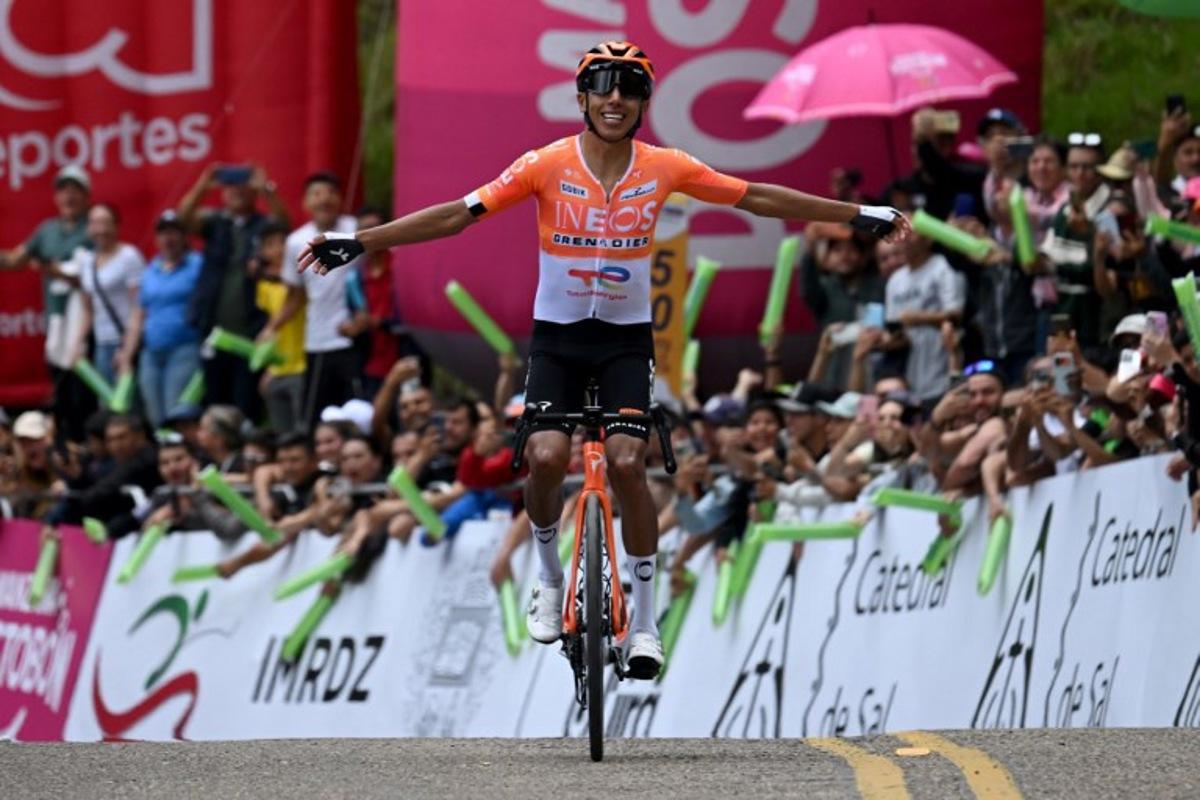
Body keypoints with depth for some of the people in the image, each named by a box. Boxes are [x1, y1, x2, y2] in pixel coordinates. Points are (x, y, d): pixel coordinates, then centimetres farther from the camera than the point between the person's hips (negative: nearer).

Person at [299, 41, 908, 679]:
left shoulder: (665, 169, -7)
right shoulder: (548, 166, -12)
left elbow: (757, 198, 0)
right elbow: (459, 213, -13)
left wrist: (859, 216, 1)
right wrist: (359, 243, -20)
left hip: (626, 337, 0)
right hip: (557, 335, 0)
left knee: (627, 464, -15)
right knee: (546, 457, -19)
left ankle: (644, 621, -3)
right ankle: (550, 579, 10)